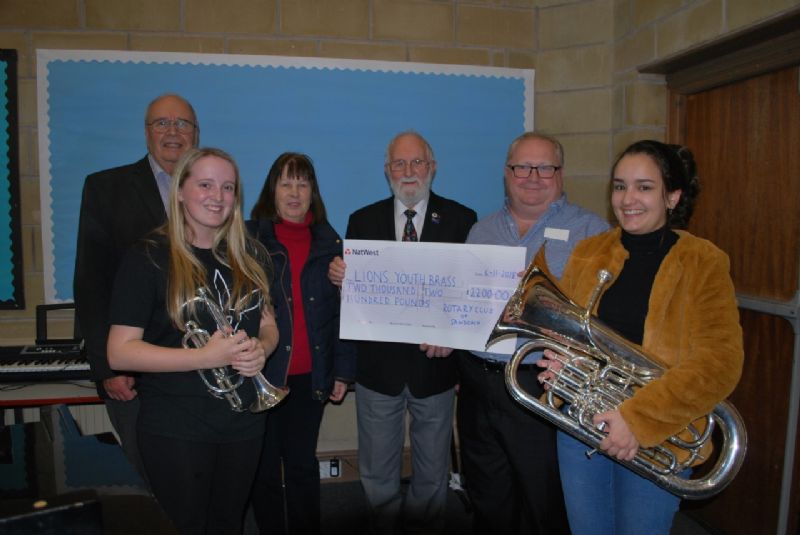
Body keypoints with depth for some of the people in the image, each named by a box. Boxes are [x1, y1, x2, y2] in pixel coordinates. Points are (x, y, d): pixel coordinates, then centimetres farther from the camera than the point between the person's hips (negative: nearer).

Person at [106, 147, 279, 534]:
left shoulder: (250, 256, 3)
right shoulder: (148, 259, -11)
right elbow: (119, 353, -15)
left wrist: (261, 350, -12)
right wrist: (207, 356, -26)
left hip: (244, 419, 5)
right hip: (175, 427, -4)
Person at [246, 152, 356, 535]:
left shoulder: (329, 242, 5)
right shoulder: (249, 237, -2)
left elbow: (341, 311, 5)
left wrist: (343, 370, 2)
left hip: (310, 375, 2)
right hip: (261, 373, -2)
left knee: (303, 464, 14)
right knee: (265, 468, 13)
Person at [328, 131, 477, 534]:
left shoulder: (461, 219, -1)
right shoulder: (362, 221, 4)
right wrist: (339, 276, -20)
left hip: (435, 363, 0)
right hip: (377, 365, 1)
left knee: (432, 471, 17)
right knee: (377, 473, 15)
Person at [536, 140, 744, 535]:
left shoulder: (703, 263, -8)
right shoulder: (587, 253, 3)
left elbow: (720, 362, -16)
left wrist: (639, 418, -23)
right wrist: (558, 357, -12)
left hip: (656, 440, -3)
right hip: (579, 426, 3)